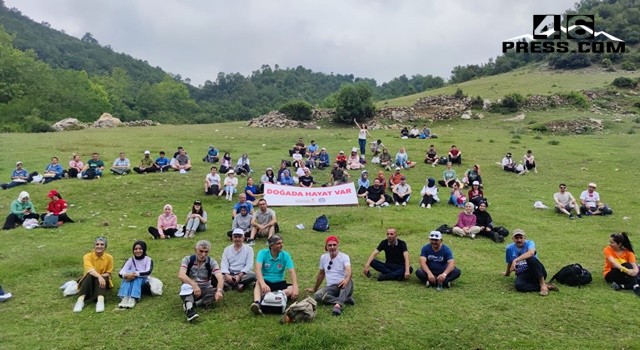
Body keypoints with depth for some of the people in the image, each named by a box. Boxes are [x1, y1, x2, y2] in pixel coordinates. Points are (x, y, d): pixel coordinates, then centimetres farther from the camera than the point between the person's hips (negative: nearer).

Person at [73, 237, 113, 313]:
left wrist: (102, 276, -23)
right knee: (90, 275, -33)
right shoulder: (87, 256, -10)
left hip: (103, 281, 1)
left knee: (103, 277, -33)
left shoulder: (109, 257, -4)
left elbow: (108, 273, 1)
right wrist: (99, 276, -48)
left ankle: (100, 300, -53)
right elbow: (90, 270, -29)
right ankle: (80, 300, -41)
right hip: (89, 282, 0)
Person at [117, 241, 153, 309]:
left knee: (137, 277, -32)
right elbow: (120, 273, -10)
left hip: (143, 282, -2)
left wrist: (136, 274, -37)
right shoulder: (130, 260, 4)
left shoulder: (148, 260, -3)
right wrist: (126, 275, -34)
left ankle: (133, 299, -49)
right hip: (131, 283, 2)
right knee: (127, 276, -27)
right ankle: (124, 298, -44)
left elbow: (148, 272, -22)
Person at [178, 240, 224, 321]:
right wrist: (194, 285, -44)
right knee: (186, 286, -36)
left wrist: (219, 290, -44)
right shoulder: (187, 260, -8)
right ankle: (189, 308, -54)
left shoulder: (212, 262, -7)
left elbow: (220, 277, -22)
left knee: (220, 292, -28)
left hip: (205, 290, 1)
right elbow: (181, 275, -27)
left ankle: (193, 303, -31)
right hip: (190, 290, -1)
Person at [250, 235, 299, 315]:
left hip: (279, 283, 2)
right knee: (258, 283, -35)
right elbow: (258, 268, -25)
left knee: (292, 289, -27)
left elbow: (292, 271, -15)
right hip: (265, 281, -2)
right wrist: (263, 284, -44)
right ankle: (257, 302, -60)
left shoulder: (285, 255, -5)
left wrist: (295, 287, -32)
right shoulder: (263, 253, -10)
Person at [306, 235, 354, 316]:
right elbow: (321, 274, 22)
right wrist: (314, 289, 29)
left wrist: (346, 279, -49)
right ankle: (345, 299, -30)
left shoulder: (344, 257, -6)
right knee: (317, 295, -28)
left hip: (343, 286, -3)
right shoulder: (323, 257, 9)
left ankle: (338, 305, -54)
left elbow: (348, 270, -26)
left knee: (348, 281, -39)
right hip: (331, 287, 4)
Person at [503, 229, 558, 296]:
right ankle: (546, 286, -22)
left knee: (530, 258, -36)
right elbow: (509, 262, 22)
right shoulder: (510, 248, 5)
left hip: (536, 272, -2)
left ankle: (543, 285, -28)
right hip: (522, 275, 2)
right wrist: (507, 273, 35)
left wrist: (516, 260, -38)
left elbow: (531, 253, -31)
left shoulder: (529, 243, -6)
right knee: (518, 286, -36)